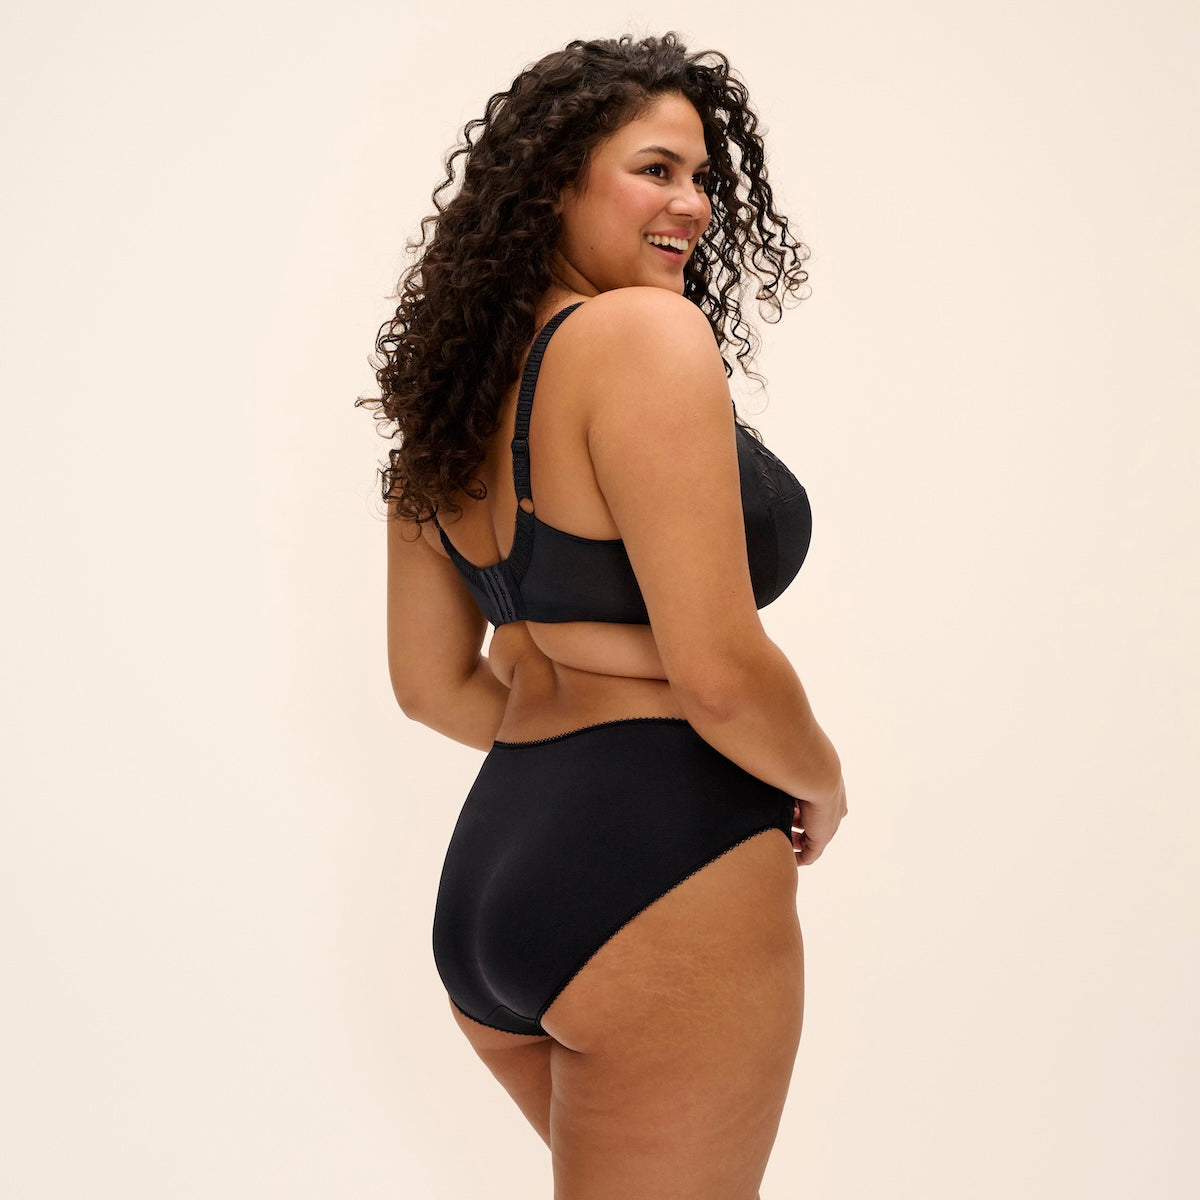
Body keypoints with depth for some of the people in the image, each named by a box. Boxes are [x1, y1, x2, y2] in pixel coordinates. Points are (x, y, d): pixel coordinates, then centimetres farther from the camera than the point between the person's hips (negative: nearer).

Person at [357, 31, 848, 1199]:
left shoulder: (460, 382, 12)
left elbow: (432, 684, 15)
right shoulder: (649, 332, -14)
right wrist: (821, 785, -1)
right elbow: (719, 671, -20)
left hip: (487, 874, 9)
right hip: (663, 880, -9)